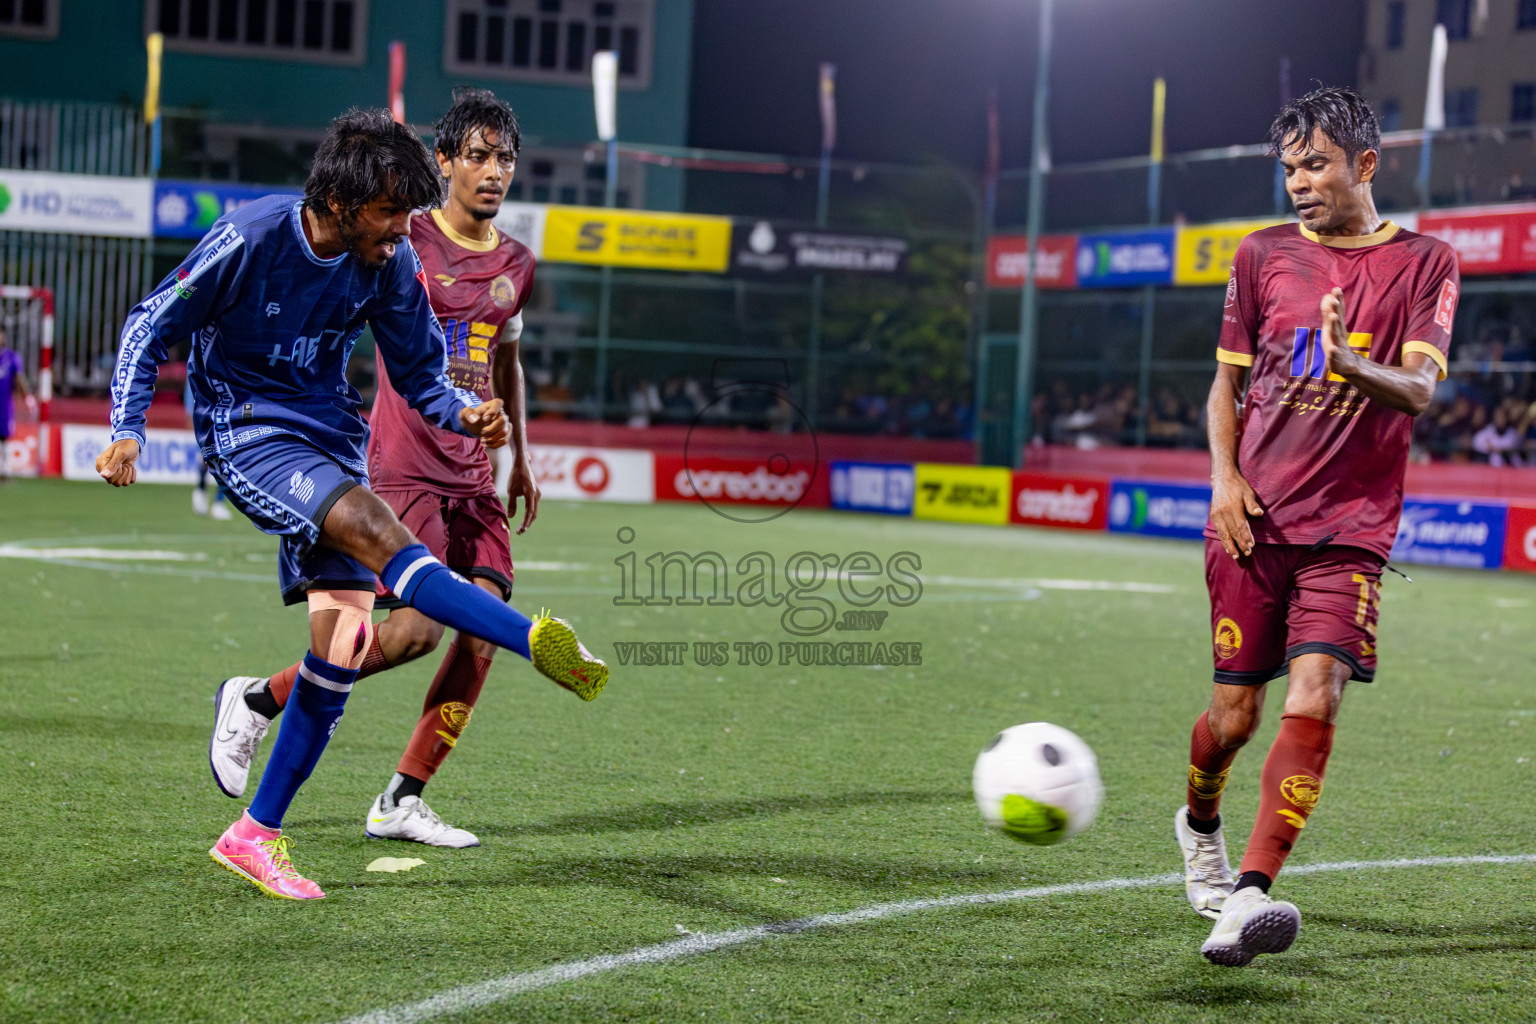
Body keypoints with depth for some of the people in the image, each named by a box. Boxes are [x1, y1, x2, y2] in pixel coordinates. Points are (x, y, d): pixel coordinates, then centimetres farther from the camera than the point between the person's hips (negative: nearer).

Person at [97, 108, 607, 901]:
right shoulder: (250, 238, -16)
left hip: (329, 441, 5)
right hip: (248, 435, -5)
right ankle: (540, 645, -39)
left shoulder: (391, 262, -3)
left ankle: (257, 835, 1)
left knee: (346, 633, -7)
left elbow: (420, 376, 7)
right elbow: (153, 325, -6)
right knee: (379, 533, -31)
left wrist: (466, 415, -15)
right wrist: (127, 431, -16)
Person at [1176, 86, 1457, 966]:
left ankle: (1249, 896, -22)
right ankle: (1200, 824, 34)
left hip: (1350, 528, -2)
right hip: (1255, 520, 2)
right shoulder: (1264, 255, 11)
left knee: (1313, 701, -18)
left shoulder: (1425, 262, 4)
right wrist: (1225, 477, 0)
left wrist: (1349, 363, -29)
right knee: (1236, 712, 3)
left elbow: (1419, 391, -8)